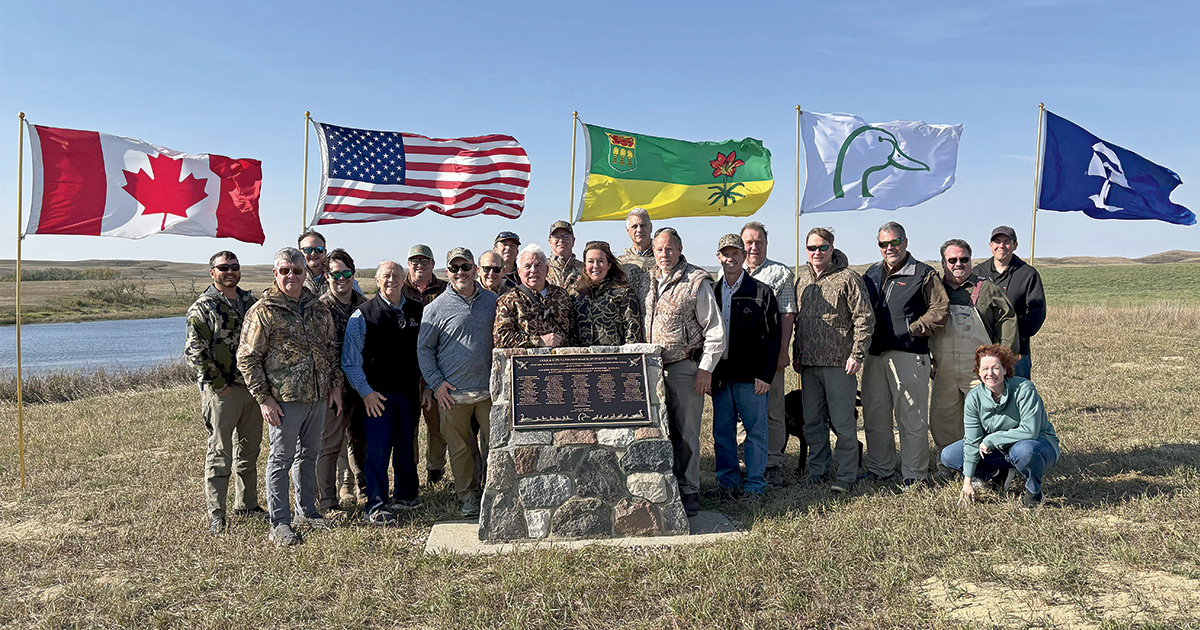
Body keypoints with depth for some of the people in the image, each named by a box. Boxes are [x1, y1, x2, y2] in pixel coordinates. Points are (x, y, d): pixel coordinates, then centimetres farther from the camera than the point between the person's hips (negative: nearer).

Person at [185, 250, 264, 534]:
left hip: (252, 386, 6)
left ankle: (247, 504, 27)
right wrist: (218, 383, -14)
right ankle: (216, 514, 6)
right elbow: (194, 351, -12)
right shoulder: (202, 307, -6)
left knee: (250, 449, 14)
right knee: (220, 452, -1)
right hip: (222, 391, -6)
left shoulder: (250, 302, 13)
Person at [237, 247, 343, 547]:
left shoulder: (318, 308, 9)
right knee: (281, 458, 3)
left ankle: (306, 511, 31)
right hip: (284, 400, -6)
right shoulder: (263, 311, -8)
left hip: (319, 398, 6)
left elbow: (331, 348, 17)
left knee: (309, 455, 17)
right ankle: (280, 523, 13)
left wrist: (335, 385, 11)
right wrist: (264, 398, -13)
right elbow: (247, 358, -9)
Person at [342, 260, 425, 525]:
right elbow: (350, 360, -3)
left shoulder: (418, 311, 6)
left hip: (409, 392, 3)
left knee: (407, 444, 12)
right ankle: (376, 506, 9)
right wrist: (365, 392, -8)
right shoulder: (363, 315, -4)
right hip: (377, 394, -3)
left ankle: (405, 496, 29)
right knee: (378, 448, -2)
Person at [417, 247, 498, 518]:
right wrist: (436, 383, -5)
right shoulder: (436, 308, 1)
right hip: (452, 394, -2)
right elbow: (424, 349, 4)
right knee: (460, 449, 6)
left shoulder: (492, 301, 9)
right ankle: (468, 496, 21)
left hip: (489, 391, 2)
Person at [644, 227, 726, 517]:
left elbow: (715, 330, -4)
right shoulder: (648, 283, 11)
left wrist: (705, 369, -9)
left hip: (685, 367, -5)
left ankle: (688, 492, 10)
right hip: (652, 368, 5)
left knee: (686, 433, 0)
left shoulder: (697, 282, -4)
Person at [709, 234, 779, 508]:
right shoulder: (712, 292, 12)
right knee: (722, 432, 10)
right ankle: (727, 482, 22)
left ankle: (754, 487, 10)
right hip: (720, 375, 4)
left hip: (750, 376, -4)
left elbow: (772, 336, -3)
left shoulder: (762, 292, 0)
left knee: (756, 431, 2)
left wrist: (765, 374, -11)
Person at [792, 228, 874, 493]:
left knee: (843, 423, 0)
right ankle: (817, 473, 23)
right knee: (812, 423, 12)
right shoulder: (802, 281, 13)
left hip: (839, 364, -6)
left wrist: (857, 354, -13)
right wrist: (796, 354, 15)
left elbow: (865, 319, -8)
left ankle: (847, 477, 10)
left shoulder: (848, 278, -5)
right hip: (808, 364, 6)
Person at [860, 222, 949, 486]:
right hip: (875, 355, 6)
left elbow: (940, 310, -6)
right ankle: (879, 468, 24)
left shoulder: (923, 274, 0)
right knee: (874, 416, 11)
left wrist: (911, 329, -11)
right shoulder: (872, 274, 16)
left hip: (908, 355, -6)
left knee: (912, 419, 0)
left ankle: (914, 474, 10)